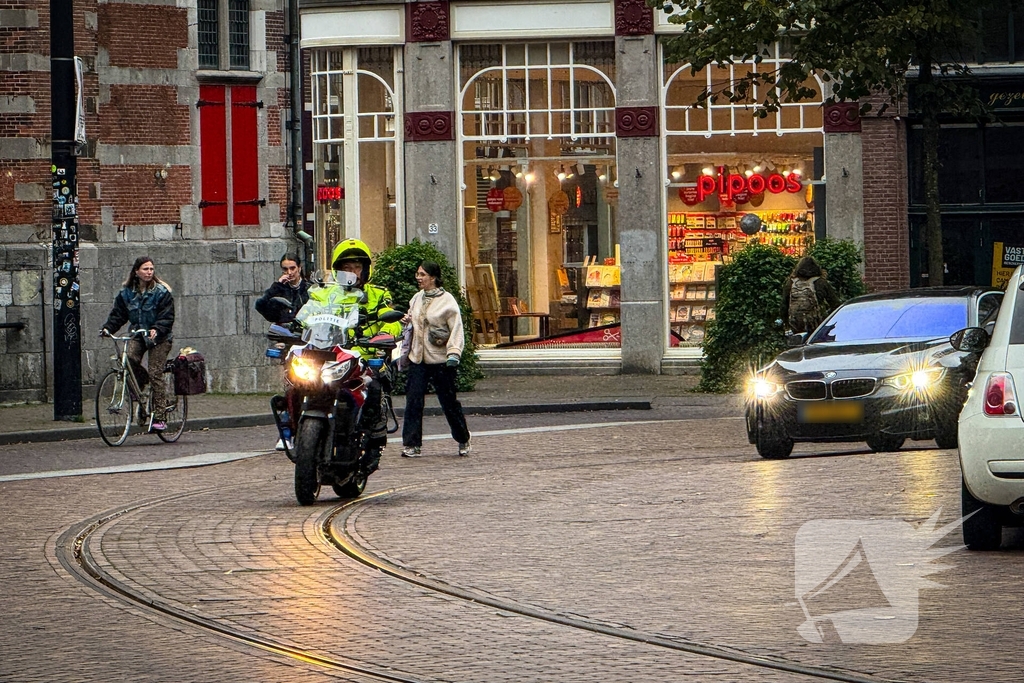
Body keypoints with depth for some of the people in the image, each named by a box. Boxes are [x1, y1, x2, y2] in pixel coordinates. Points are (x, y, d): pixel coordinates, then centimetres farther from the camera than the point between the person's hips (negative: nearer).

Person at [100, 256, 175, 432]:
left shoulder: (161, 292, -8)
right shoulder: (127, 293, 4)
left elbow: (167, 317, -12)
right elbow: (118, 315, 6)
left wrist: (157, 330, -30)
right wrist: (107, 328, -12)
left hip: (159, 338, -4)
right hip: (138, 335, 4)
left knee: (155, 374, -12)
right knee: (130, 357, -27)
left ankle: (160, 417, -9)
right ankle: (141, 383, 5)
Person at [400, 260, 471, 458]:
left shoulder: (446, 300, -8)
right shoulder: (416, 299, 10)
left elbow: (456, 328, -10)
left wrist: (454, 353, -21)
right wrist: (406, 321, 3)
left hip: (440, 360, -5)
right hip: (418, 358, 5)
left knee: (449, 401, 5)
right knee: (413, 401, -4)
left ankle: (463, 440, 23)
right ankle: (411, 444, -2)